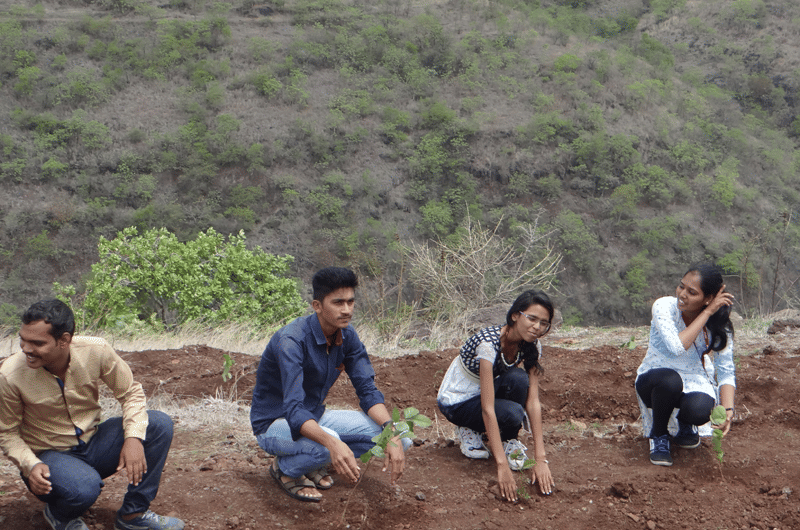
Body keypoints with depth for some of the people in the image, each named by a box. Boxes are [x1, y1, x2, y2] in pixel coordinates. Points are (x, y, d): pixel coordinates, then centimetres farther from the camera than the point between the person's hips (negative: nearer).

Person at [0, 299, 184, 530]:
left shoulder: (95, 351, -18)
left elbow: (131, 392, -4)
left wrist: (134, 437, -20)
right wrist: (30, 465, -26)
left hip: (93, 445, 4)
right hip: (48, 456, -4)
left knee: (159, 424, -18)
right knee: (84, 487, -37)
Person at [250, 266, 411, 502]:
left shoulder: (347, 336, -6)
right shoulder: (292, 340, -29)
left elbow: (367, 390, -5)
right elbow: (294, 411, -38)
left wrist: (393, 434, -24)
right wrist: (332, 443, -57)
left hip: (315, 418, 7)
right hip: (275, 424, -7)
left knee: (400, 437, -8)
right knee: (324, 446, -41)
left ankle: (315, 463, 5)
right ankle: (285, 469, -6)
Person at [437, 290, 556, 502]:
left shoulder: (531, 345, -13)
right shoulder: (489, 342, -34)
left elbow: (533, 402, -18)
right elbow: (487, 409, -38)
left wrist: (540, 459, -26)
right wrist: (502, 465, -43)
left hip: (485, 392, 6)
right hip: (456, 402, -6)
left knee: (519, 380, -28)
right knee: (513, 413, -34)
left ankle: (507, 439, -4)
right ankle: (470, 430, -3)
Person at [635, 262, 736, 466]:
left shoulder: (718, 324, -11)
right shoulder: (664, 306, -20)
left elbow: (726, 370, -11)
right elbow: (676, 347, -35)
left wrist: (727, 409, -27)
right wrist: (707, 312, -31)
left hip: (694, 380, 2)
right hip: (654, 380, -2)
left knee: (699, 410, -34)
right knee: (670, 380, -38)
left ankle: (684, 424, 8)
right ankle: (658, 435, -8)